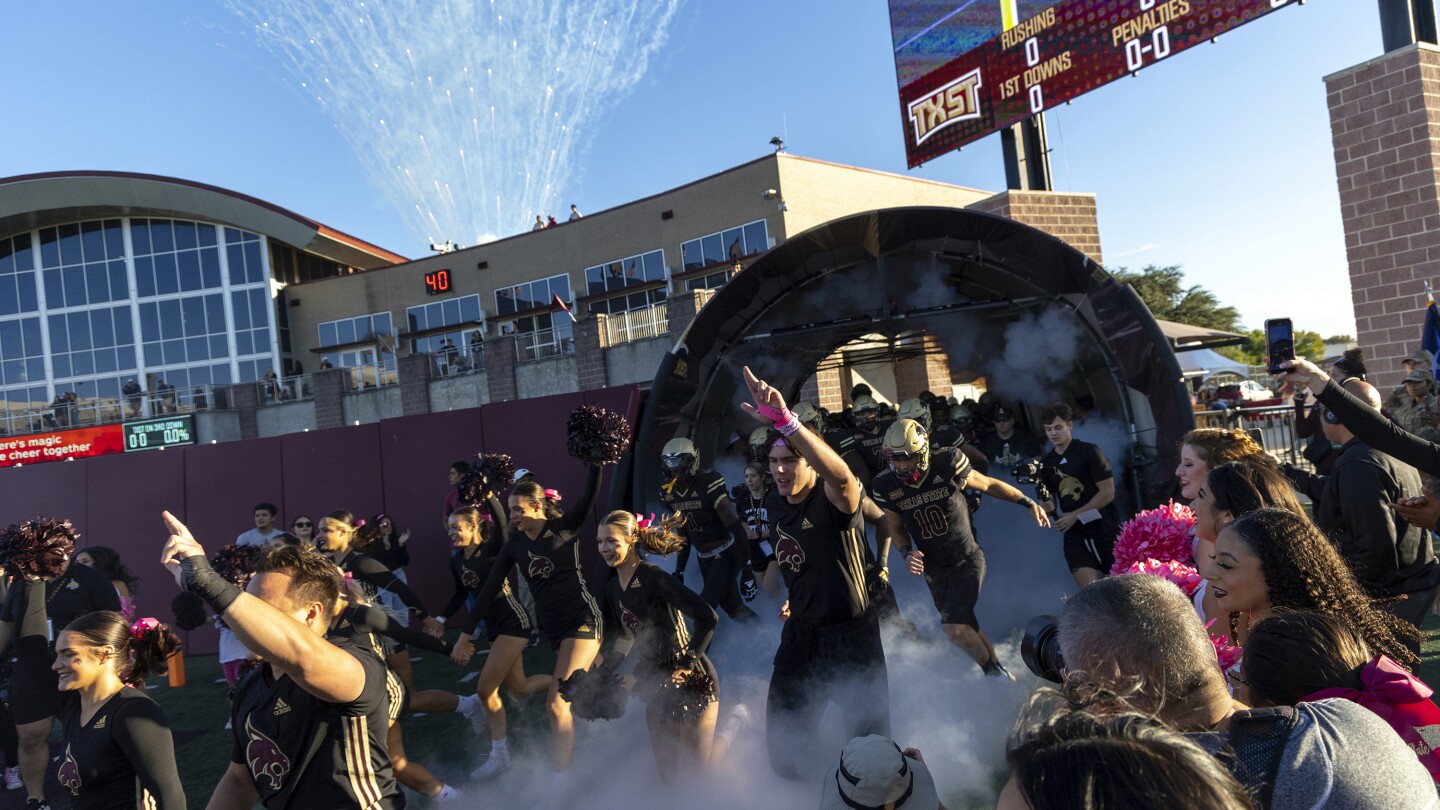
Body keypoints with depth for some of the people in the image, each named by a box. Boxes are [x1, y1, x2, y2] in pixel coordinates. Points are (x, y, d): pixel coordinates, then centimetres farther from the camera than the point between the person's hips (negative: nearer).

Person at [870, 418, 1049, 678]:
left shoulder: (947, 465, -19)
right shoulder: (886, 487, -11)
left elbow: (988, 485, -3)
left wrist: (1029, 503, -4)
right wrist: (907, 552, -11)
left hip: (967, 560, -4)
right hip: (933, 569, 4)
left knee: (954, 628, -17)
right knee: (967, 629, 12)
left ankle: (995, 670, 10)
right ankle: (998, 670, 38)